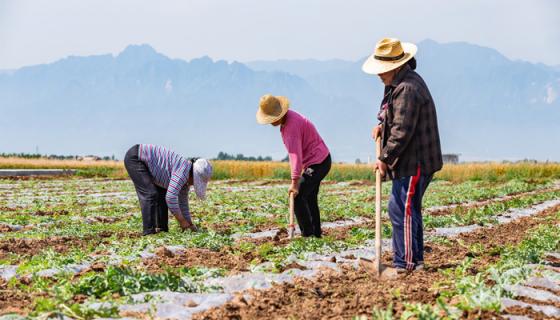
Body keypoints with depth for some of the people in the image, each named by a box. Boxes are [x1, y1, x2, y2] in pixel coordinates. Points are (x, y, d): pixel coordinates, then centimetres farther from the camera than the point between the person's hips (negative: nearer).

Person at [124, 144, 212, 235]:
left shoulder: (186, 180, 5)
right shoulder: (184, 169, -24)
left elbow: (183, 204, 15)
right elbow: (171, 197, -30)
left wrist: (190, 224, 12)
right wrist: (181, 221, -20)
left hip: (144, 162, 10)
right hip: (135, 157, -10)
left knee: (162, 194, 8)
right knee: (150, 195, -17)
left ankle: (162, 229, 11)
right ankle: (149, 232, -13)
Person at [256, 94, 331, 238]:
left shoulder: (291, 125, -26)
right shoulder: (287, 117, 6)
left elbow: (296, 154, -34)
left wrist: (294, 181, -39)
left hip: (318, 163, -11)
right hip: (321, 160, 11)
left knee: (297, 197, -12)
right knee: (310, 198, 18)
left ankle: (307, 234, -10)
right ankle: (316, 233, 24)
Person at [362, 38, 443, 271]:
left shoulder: (407, 89, -21)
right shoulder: (399, 83, 14)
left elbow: (402, 131, -24)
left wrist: (385, 158, -16)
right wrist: (382, 125, 9)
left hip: (415, 162, -11)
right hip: (411, 162, 11)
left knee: (401, 209, -10)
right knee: (409, 210, 16)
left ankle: (405, 263, -5)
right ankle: (415, 260, 26)